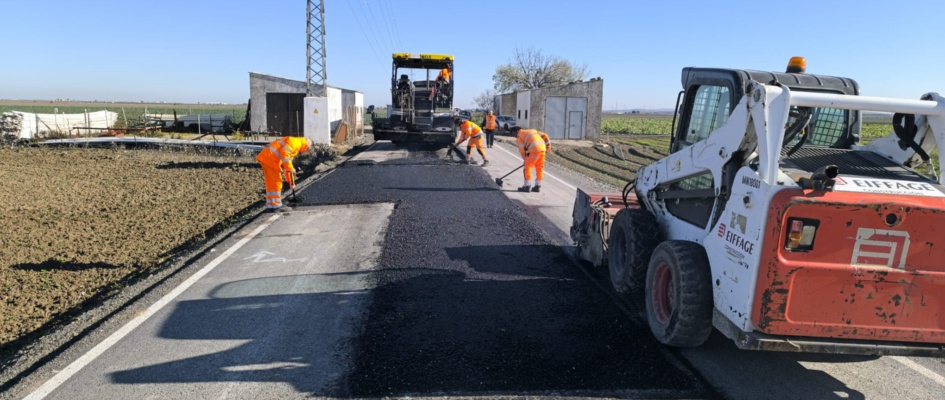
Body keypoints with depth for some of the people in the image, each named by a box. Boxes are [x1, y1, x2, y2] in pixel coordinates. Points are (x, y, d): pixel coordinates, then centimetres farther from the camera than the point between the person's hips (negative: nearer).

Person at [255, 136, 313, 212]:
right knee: (276, 183, -3)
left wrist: (290, 181, 31)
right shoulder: (295, 141, -4)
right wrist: (290, 169, -19)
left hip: (264, 158, 10)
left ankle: (270, 206, 17)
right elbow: (284, 152, -21)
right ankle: (276, 206, 1)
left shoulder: (296, 148, 27)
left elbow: (285, 165, 32)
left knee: (270, 183, 14)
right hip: (269, 158, -10)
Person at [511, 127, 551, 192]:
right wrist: (548, 144, 19)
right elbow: (544, 135, 21)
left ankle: (527, 186, 5)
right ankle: (537, 186, 19)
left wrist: (525, 159, 11)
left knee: (527, 167, 4)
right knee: (539, 168, 14)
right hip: (542, 148, 7)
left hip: (534, 150, -7)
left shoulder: (519, 136, 10)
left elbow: (522, 149, 3)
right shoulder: (532, 131, 28)